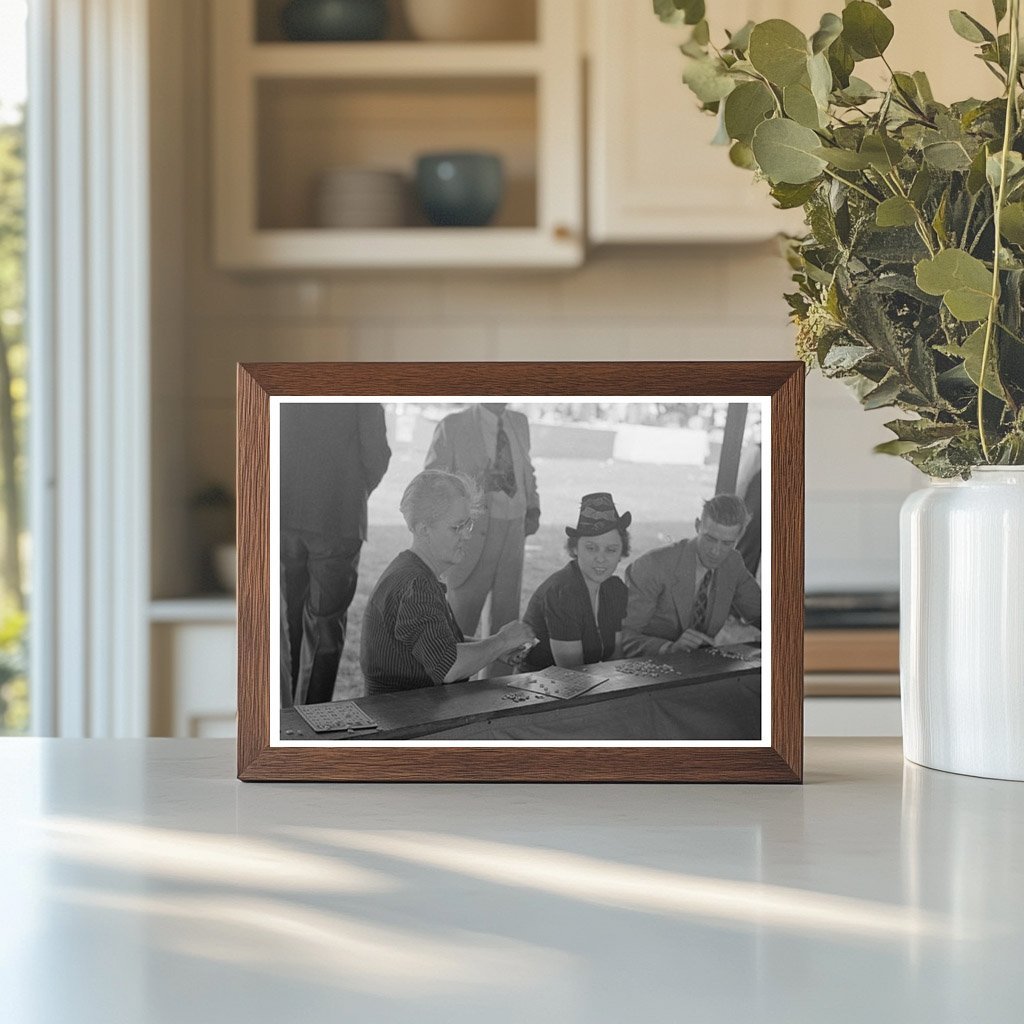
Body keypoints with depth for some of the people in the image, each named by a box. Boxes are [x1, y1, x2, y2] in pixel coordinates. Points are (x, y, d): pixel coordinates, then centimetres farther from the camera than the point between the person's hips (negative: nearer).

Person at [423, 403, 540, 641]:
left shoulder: (519, 423, 13)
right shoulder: (452, 426, -4)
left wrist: (533, 508, 8)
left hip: (515, 530, 5)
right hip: (474, 530, -5)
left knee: (507, 610, 8)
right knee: (463, 609, -2)